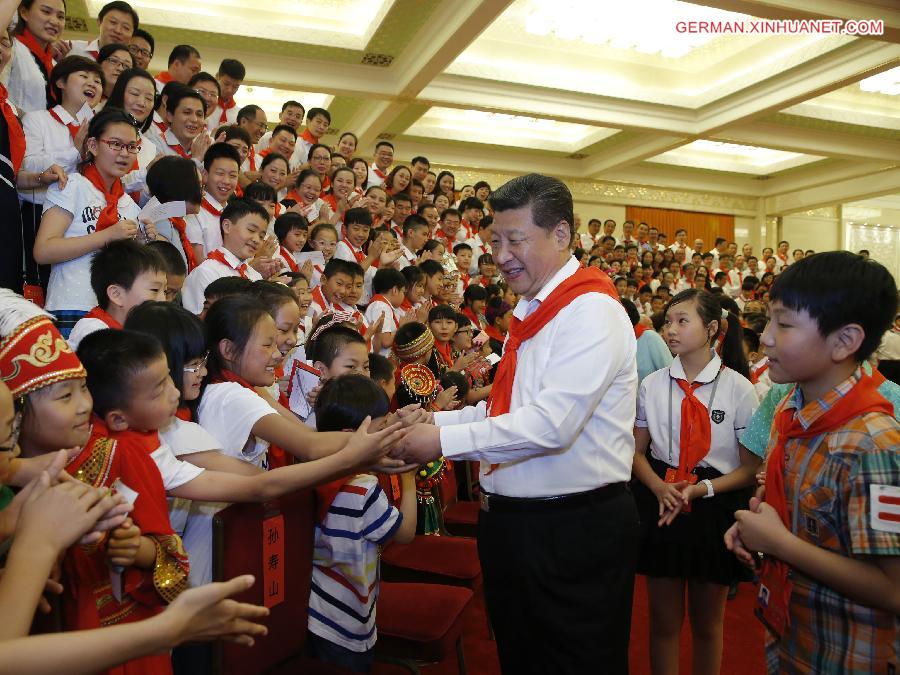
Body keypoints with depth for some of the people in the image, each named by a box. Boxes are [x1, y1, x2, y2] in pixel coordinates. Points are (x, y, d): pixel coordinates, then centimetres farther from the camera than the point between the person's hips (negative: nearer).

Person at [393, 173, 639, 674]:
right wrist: (433, 421, 0)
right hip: (511, 521, 9)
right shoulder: (530, 314, 12)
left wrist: (444, 441, -24)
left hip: (575, 530, -9)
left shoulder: (591, 312, -17)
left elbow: (551, 423, -27)